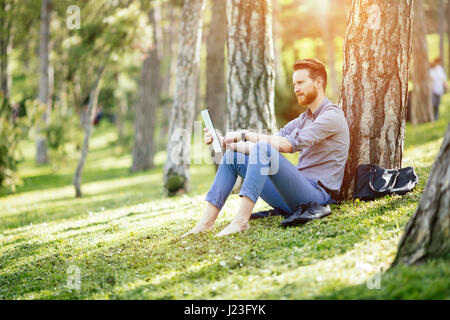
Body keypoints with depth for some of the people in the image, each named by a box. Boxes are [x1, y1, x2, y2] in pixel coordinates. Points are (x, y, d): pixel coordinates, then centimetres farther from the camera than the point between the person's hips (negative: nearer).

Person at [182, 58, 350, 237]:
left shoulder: (332, 115, -8)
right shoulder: (305, 118, 22)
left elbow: (291, 144, -21)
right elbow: (274, 139, 11)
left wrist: (244, 136, -20)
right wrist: (224, 140, -2)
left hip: (317, 193, -9)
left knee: (263, 149, -30)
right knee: (233, 156, 3)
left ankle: (240, 220, -38)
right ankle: (206, 222, -10)